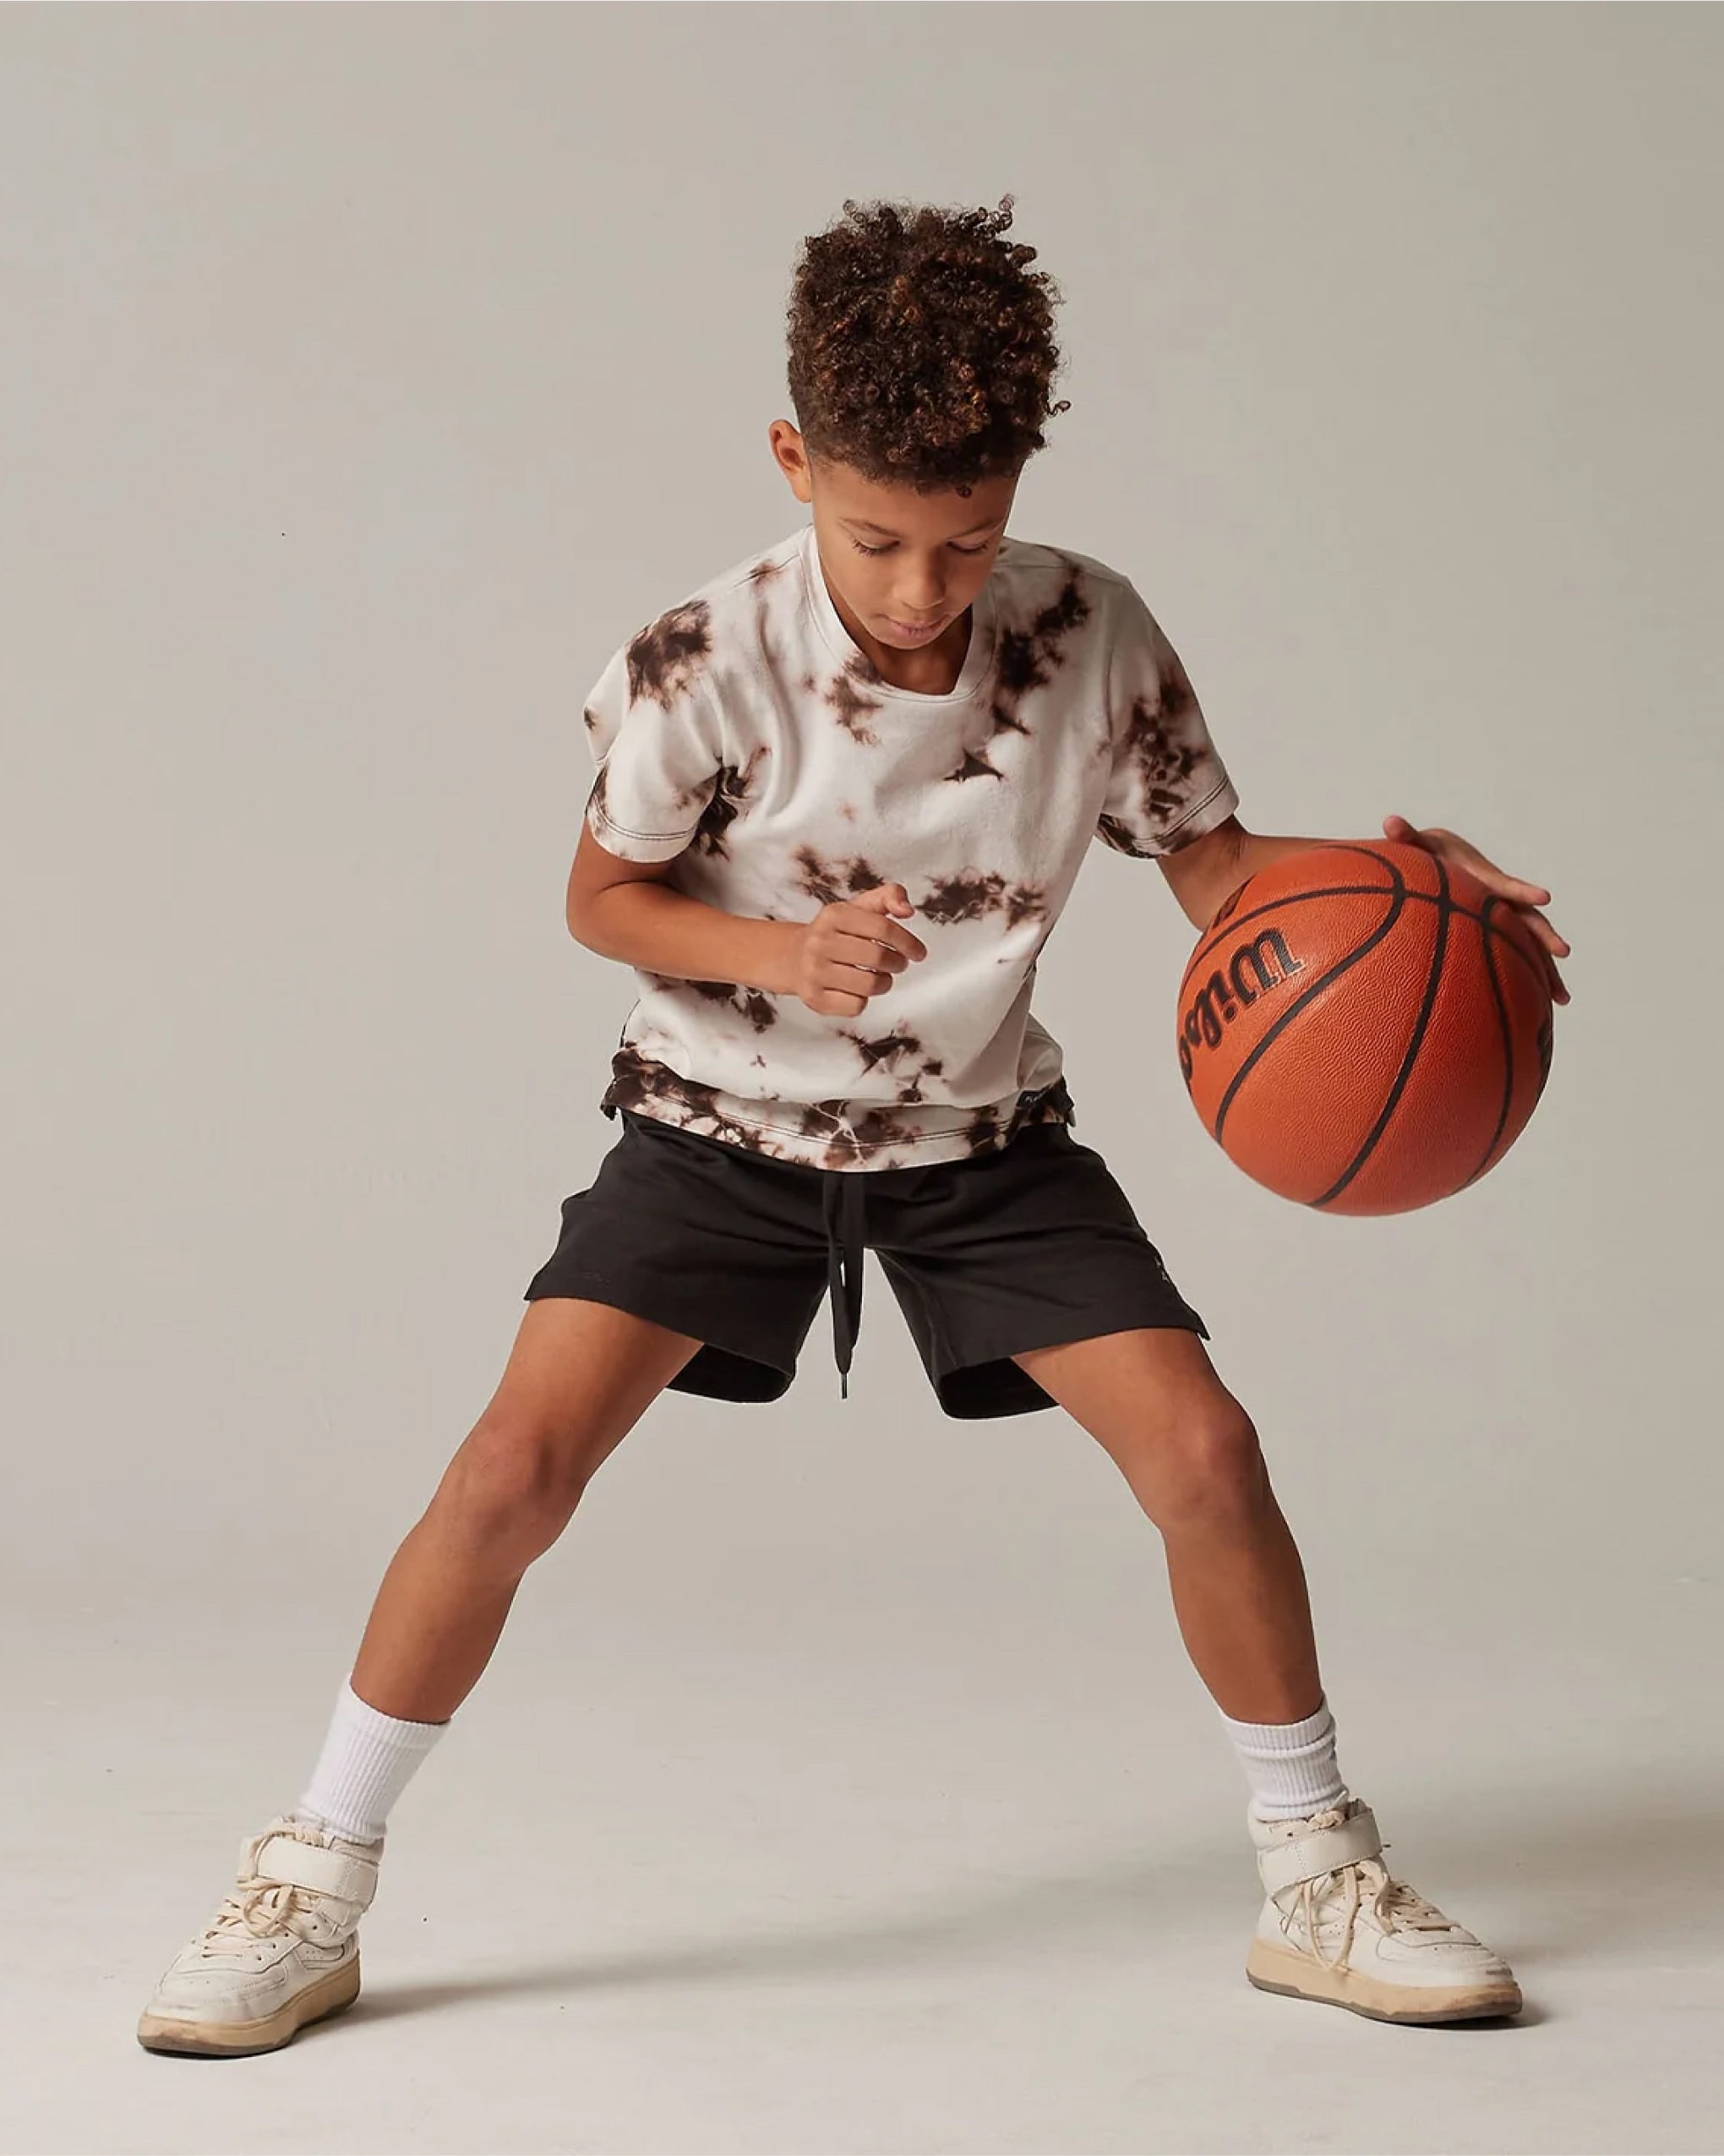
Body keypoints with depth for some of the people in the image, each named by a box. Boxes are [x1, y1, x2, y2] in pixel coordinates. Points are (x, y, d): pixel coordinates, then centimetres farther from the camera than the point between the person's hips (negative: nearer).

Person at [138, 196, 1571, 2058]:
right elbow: (603, 895, -8)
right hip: (725, 1120, -2)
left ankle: (1316, 1883, 11)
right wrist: (788, 955, -26)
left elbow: (1210, 866, -4)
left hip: (983, 1135, 2)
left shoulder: (1093, 634, -16)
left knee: (1203, 1450, -10)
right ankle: (310, 1889, 2)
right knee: (517, 1463, -16)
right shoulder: (704, 666, -22)